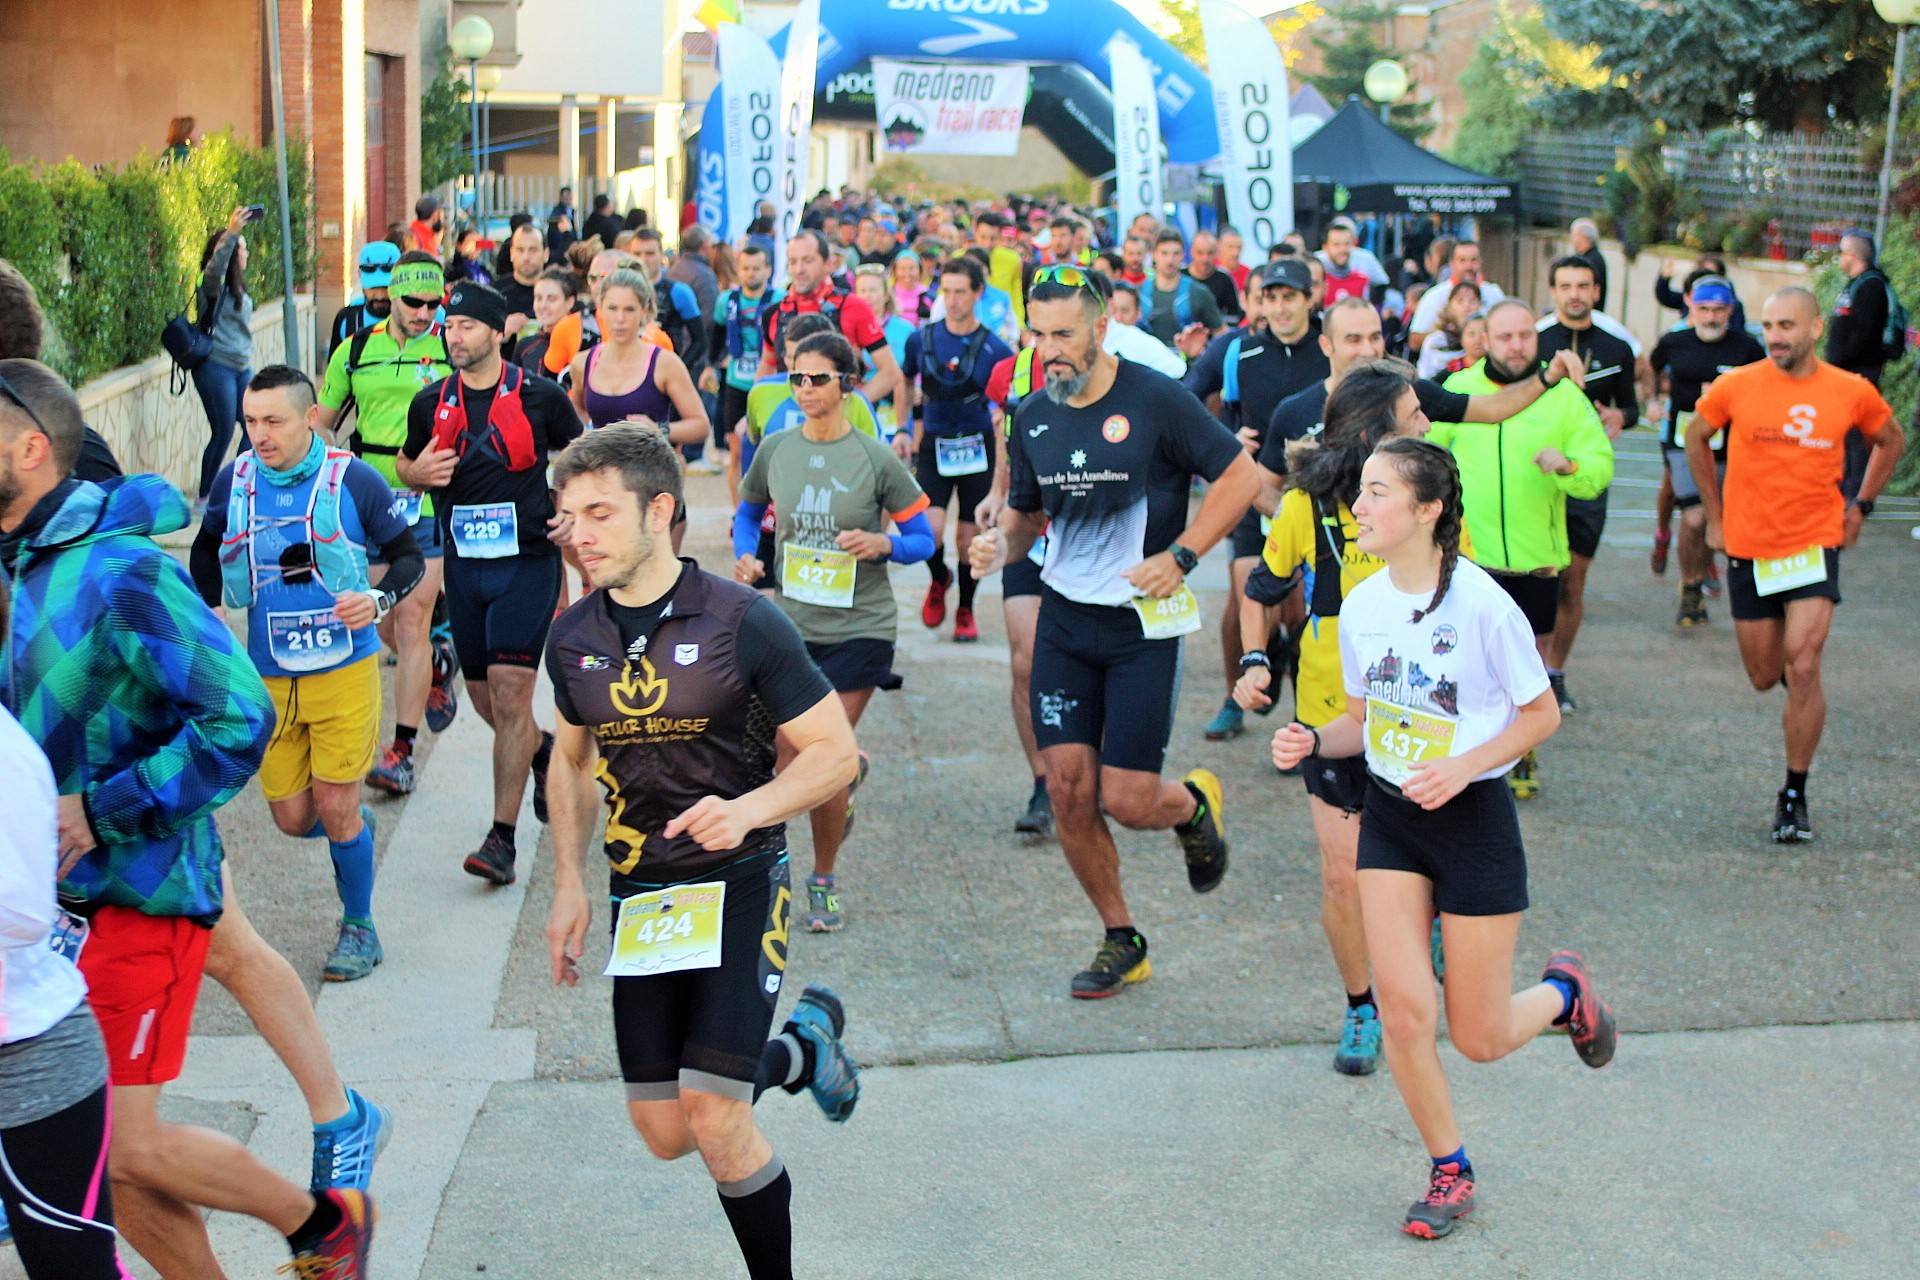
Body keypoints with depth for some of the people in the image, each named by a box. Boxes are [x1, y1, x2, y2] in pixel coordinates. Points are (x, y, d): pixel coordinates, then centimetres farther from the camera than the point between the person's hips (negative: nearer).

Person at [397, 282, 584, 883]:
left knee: (510, 693, -11)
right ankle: (542, 749, 44)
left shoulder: (540, 397, -4)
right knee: (484, 698, 11)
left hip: (528, 562, -4)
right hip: (464, 564, 5)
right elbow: (404, 463, 20)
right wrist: (419, 472, -4)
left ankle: (502, 838, -7)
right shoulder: (431, 403, 6)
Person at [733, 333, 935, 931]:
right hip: (790, 624, 3)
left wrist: (881, 544, -21)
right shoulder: (774, 450, 1)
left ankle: (825, 882, 18)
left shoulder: (876, 459, -7)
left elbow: (923, 539, -1)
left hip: (857, 628, -3)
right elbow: (748, 512, 18)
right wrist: (745, 556, -1)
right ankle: (851, 769, 40)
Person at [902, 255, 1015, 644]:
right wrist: (906, 426, 11)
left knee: (969, 536, 5)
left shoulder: (995, 349, -7)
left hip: (976, 447, -1)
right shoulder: (922, 339, -1)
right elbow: (906, 381, 17)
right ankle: (939, 579, 17)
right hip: (934, 446, 1)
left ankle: (965, 611, 26)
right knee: (930, 530, -16)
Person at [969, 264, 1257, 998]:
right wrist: (1001, 545, -6)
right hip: (1063, 618, 5)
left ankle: (1195, 806, 31)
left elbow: (1240, 476, -6)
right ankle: (1121, 942, 18)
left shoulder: (1154, 400, -12)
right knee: (1068, 790, 0)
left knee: (1126, 800, -6)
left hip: (1143, 622, -5)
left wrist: (1180, 557, -15)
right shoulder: (1032, 417, 4)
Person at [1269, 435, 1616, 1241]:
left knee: (1478, 1038, 3)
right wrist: (1312, 742, -9)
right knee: (1402, 1010, -6)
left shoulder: (1481, 604, -17)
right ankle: (1450, 1172, 16)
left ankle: (1563, 992, 37)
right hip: (1389, 818, 4)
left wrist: (1460, 767, -21)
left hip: (1473, 817, -4)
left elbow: (1542, 713, -8)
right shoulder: (1360, 608, -1)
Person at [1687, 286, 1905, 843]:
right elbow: (1696, 439, 11)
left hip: (1815, 546, -1)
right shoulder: (1736, 385, -7)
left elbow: (1891, 440, 16)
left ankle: (1795, 794, 0)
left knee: (1802, 670, -13)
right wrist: (1715, 515, 9)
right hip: (1749, 548, 1)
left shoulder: (1852, 391, -5)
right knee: (1765, 676, 10)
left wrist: (1861, 505, 9)